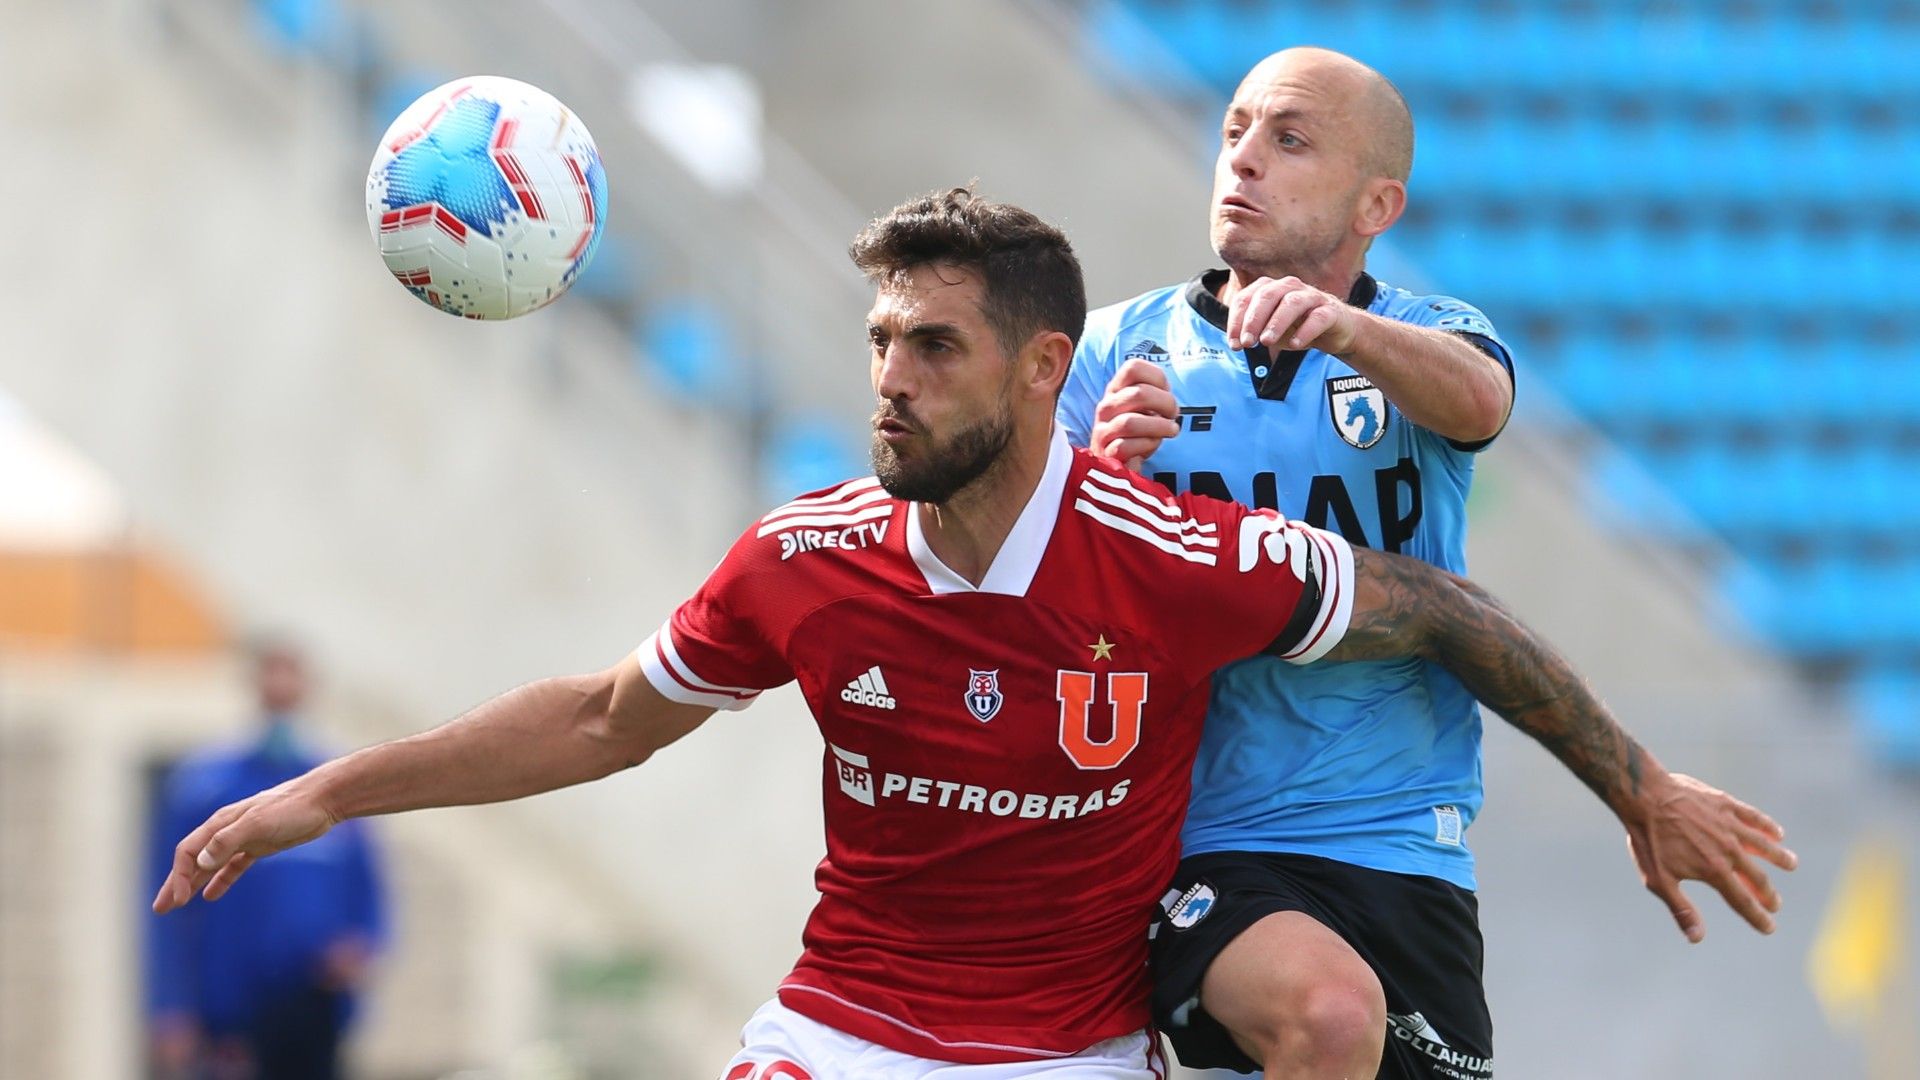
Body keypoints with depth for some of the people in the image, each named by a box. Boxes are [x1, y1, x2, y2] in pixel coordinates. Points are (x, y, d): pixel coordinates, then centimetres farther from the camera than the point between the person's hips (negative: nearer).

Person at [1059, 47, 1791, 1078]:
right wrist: (1098, 475, -21)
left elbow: (1475, 400, -18)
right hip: (1194, 848, -3)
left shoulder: (1429, 341, 8)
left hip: (1399, 844, 3)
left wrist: (1343, 328, -40)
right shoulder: (1116, 350, 7)